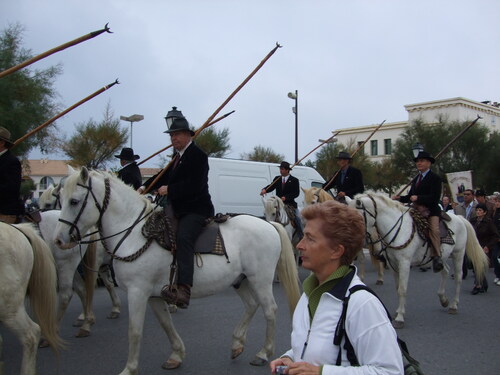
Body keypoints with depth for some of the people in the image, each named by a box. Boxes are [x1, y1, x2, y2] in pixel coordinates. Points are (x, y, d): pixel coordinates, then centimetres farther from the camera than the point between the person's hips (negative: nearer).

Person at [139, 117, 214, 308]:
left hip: (196, 210, -11)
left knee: (183, 238, -34)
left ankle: (183, 289, -49)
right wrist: (145, 187, 8)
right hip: (180, 210, 11)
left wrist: (169, 190, -20)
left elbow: (195, 185, -20)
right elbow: (165, 175, 23)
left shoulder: (197, 155, -9)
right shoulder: (177, 156, 19)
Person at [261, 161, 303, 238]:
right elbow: (271, 187, -1)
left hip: (290, 204, -3)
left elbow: (296, 193, -9)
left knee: (298, 218, -14)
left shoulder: (294, 180, -1)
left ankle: (302, 237, -1)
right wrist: (264, 190, -24)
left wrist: (286, 197, -23)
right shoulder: (277, 179, 10)